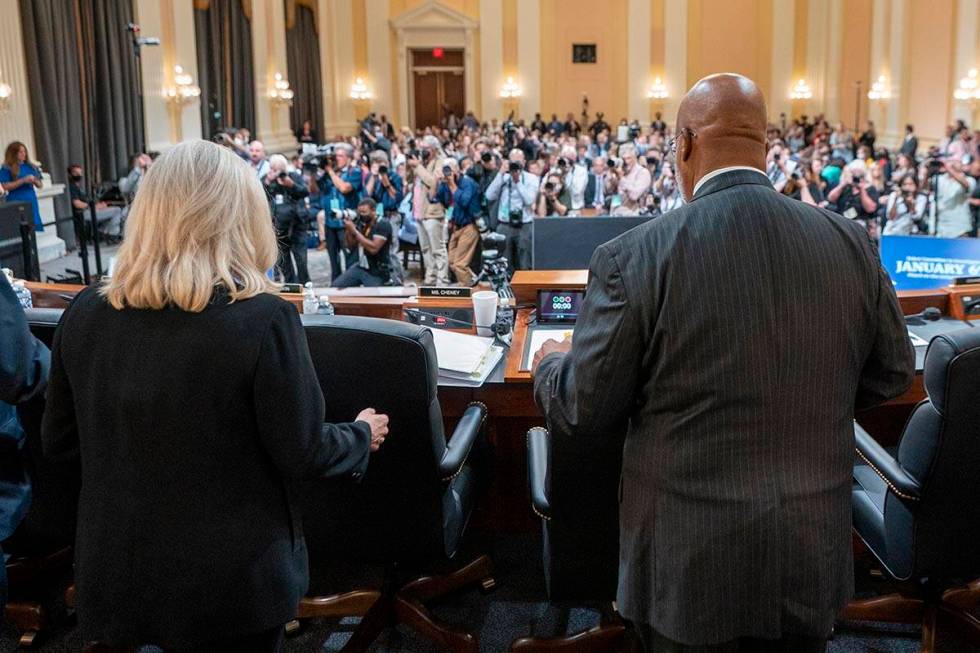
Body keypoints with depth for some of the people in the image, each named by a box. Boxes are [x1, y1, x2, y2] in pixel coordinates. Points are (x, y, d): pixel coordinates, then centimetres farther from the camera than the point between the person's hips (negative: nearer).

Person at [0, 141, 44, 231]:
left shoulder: (31, 167, 13)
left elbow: (40, 185, 15)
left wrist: (35, 181, -8)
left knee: (36, 227, -1)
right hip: (16, 203, -5)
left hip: (31, 202, 5)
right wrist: (23, 180, -16)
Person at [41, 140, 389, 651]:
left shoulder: (84, 314, -6)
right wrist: (362, 435, 6)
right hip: (231, 577, -3)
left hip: (116, 572, 4)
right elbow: (302, 455, -14)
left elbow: (59, 442, 5)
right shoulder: (261, 319, -21)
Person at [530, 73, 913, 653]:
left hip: (694, 562, -3)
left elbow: (584, 411, -9)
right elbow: (892, 373, 9)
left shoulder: (634, 257, -17)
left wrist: (552, 363, 13)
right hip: (816, 561, 4)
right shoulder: (852, 243, -4)